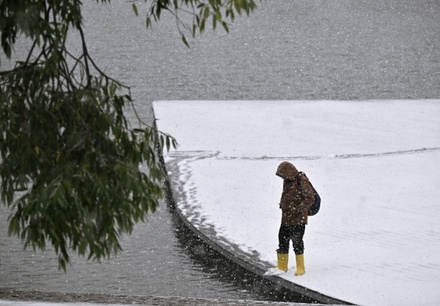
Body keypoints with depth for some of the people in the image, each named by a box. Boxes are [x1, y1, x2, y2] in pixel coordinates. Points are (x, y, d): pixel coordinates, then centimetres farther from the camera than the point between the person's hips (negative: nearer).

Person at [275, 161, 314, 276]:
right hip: (286, 218, 8)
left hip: (298, 219, -8)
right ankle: (282, 266, 21)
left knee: (297, 241, -5)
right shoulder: (287, 181, 11)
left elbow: (309, 198, -17)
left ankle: (300, 267, 7)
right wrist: (282, 205, 10)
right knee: (283, 240, 10)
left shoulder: (302, 181, -14)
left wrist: (297, 209, -21)